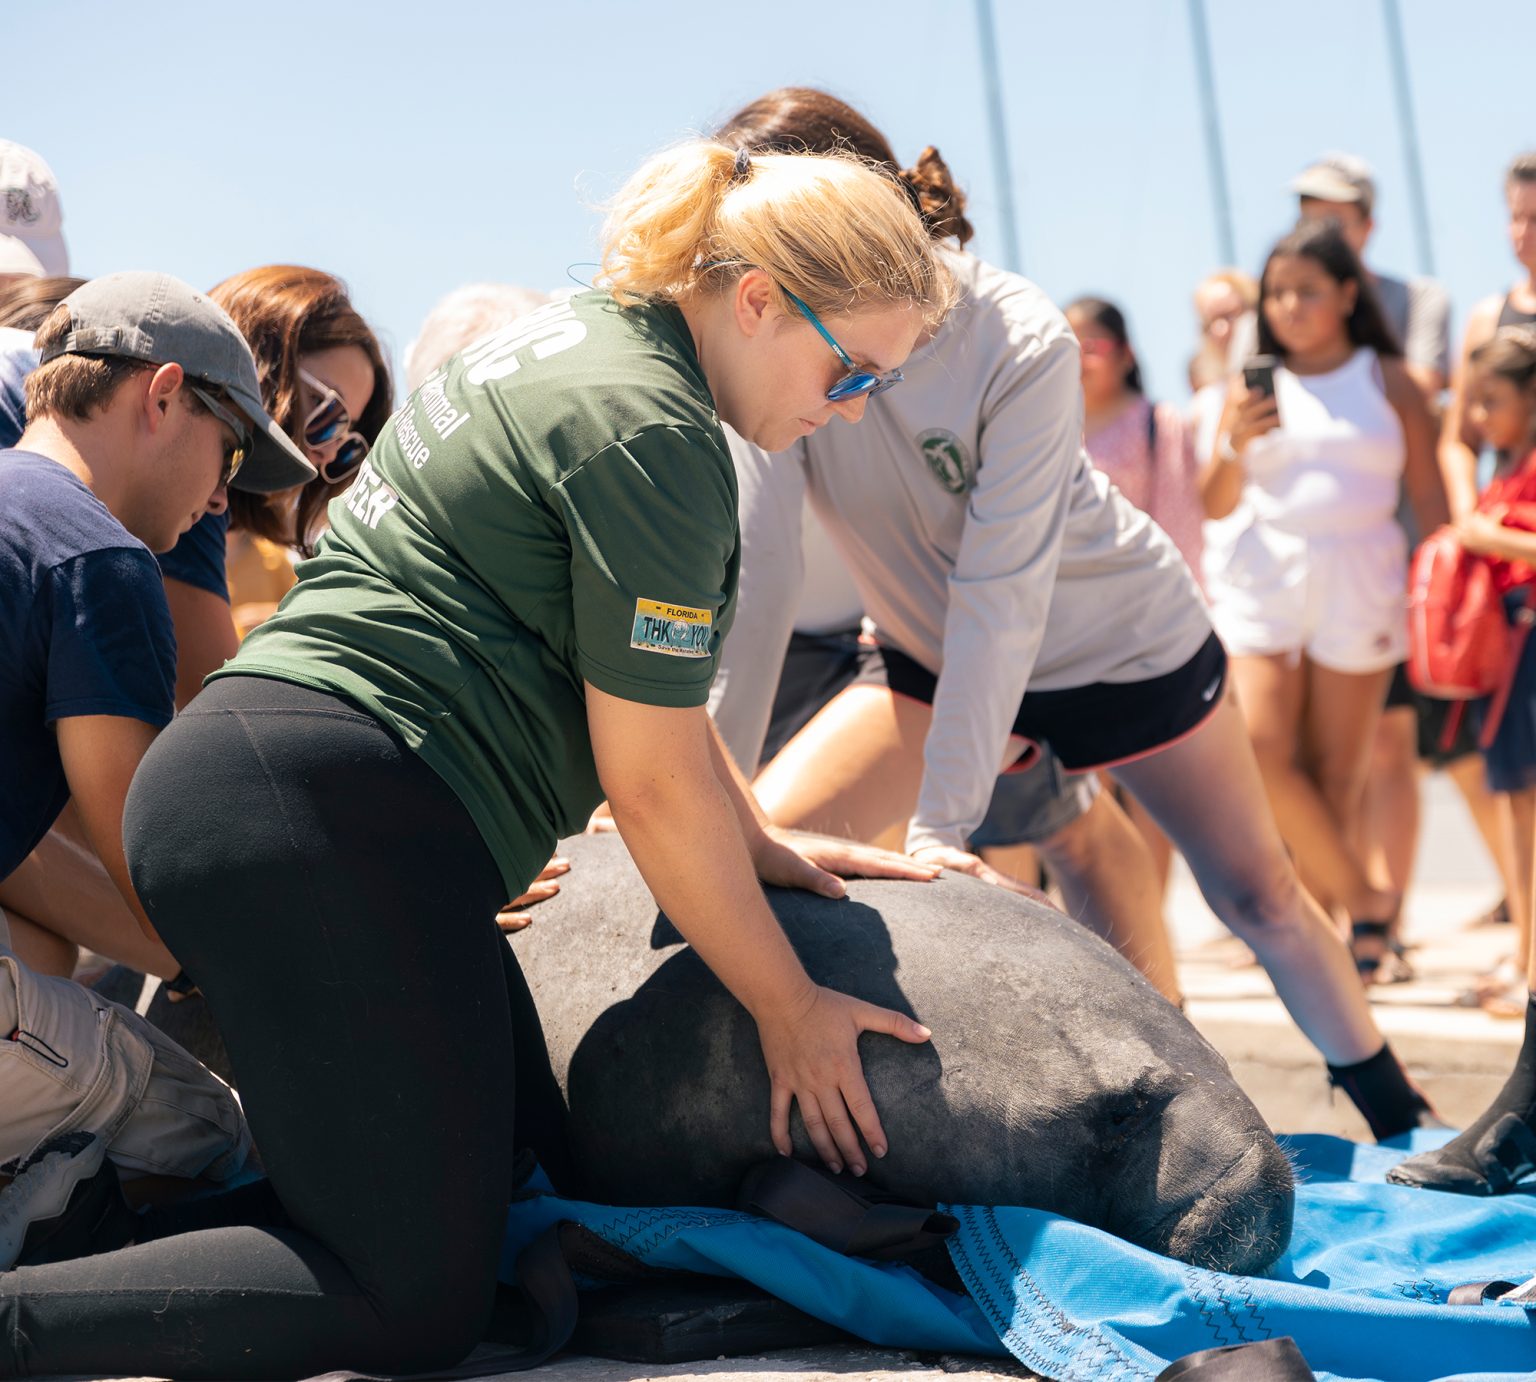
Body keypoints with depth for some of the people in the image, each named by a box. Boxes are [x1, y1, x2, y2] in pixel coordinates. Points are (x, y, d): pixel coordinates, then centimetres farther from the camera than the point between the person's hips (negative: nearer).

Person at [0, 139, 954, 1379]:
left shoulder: (583, 342, 18)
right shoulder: (650, 432, -13)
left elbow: (633, 670, 28)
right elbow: (653, 781, -9)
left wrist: (759, 844, 27)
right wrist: (788, 1010, 1)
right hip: (330, 820, -11)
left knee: (522, 1165, 14)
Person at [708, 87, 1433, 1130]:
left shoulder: (1020, 345, -33)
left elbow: (1002, 595, -34)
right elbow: (753, 566, -28)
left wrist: (941, 826, -36)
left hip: (1129, 639, -3)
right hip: (932, 655, 3)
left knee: (1258, 897, 8)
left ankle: (1401, 1118, 31)